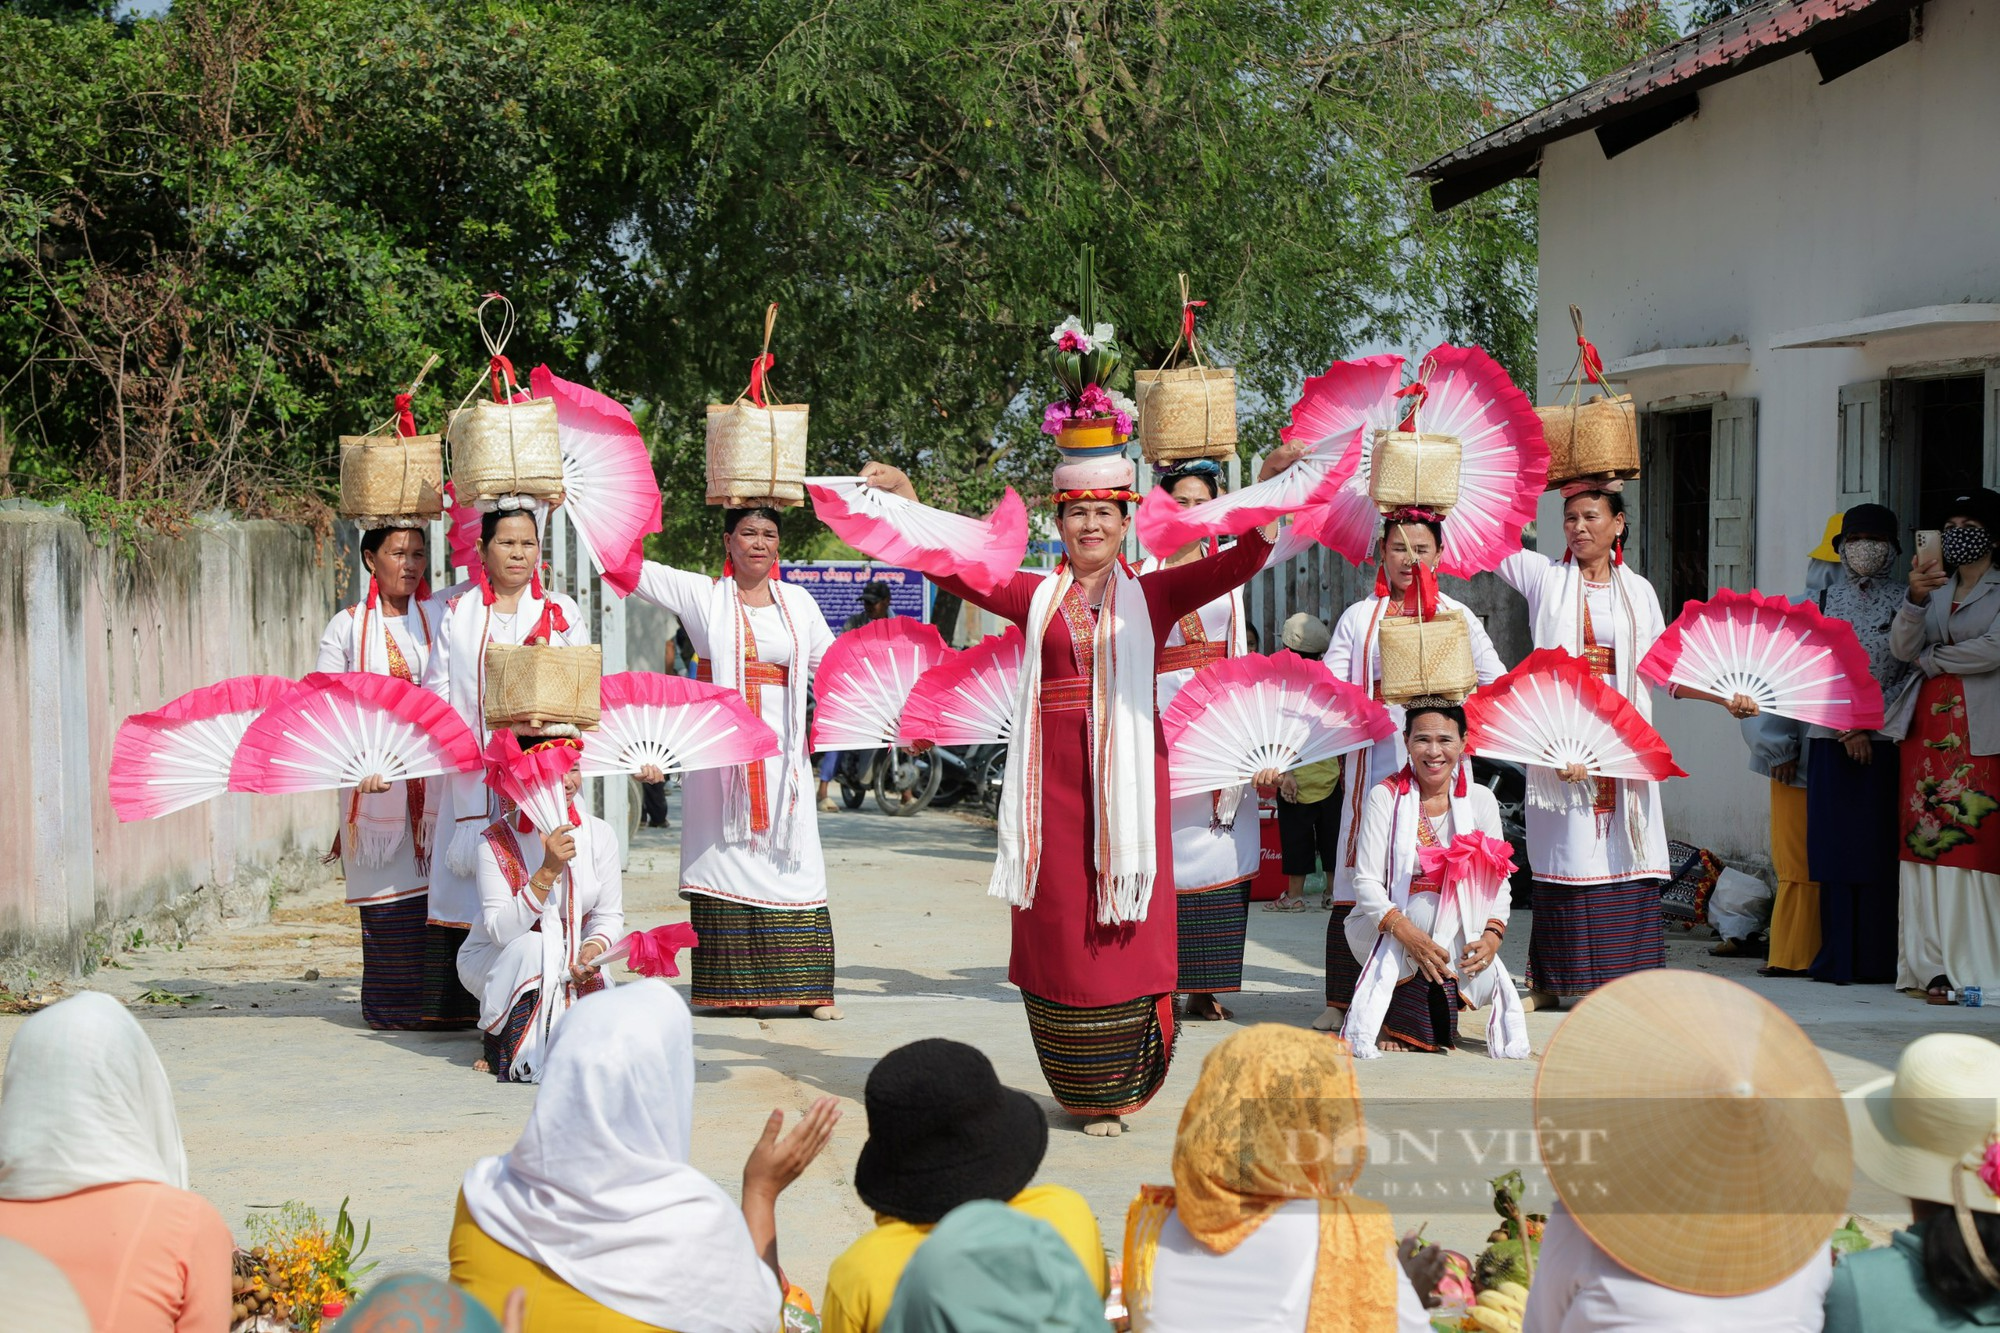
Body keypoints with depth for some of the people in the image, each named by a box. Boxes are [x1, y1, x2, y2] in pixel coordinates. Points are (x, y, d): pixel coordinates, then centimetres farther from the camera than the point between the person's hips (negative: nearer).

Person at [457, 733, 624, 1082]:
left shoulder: (599, 834, -6)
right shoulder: (497, 841, -17)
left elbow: (610, 915, -1)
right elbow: (500, 931, -27)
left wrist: (594, 947, -24)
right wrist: (548, 871, -36)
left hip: (568, 964, 3)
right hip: (495, 961, -3)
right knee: (532, 947, -37)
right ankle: (517, 1054, -17)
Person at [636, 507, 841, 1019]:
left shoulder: (797, 601, 12)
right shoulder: (702, 594, 3)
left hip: (782, 754, 2)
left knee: (793, 862, -2)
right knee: (724, 858, -2)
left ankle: (808, 988, 0)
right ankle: (726, 987, 5)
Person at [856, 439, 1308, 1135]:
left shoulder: (1152, 595, 7)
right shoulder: (1037, 596, 11)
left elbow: (1238, 562, -2)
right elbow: (956, 569, 7)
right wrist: (905, 498, -1)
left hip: (1126, 771, -1)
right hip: (1053, 777, 1)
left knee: (1123, 926, -3)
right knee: (1058, 921, 1)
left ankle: (1114, 1087, 6)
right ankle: (1079, 1089, 9)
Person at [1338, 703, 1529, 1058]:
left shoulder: (1479, 799, 0)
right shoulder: (1385, 797, -8)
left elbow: (1498, 881, -3)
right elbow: (1366, 882, -14)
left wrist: (1493, 934, -23)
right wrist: (1405, 930, -32)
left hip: (1457, 933, 2)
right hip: (1380, 932, -2)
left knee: (1482, 984, -29)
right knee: (1430, 904, -34)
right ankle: (1394, 1014, -13)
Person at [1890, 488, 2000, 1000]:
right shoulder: (1935, 588, 18)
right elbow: (1901, 647, 3)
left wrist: (1932, 658, 1)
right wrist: (1916, 599, -15)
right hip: (1928, 725, 5)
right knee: (1925, 840, -2)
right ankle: (1934, 965, 0)